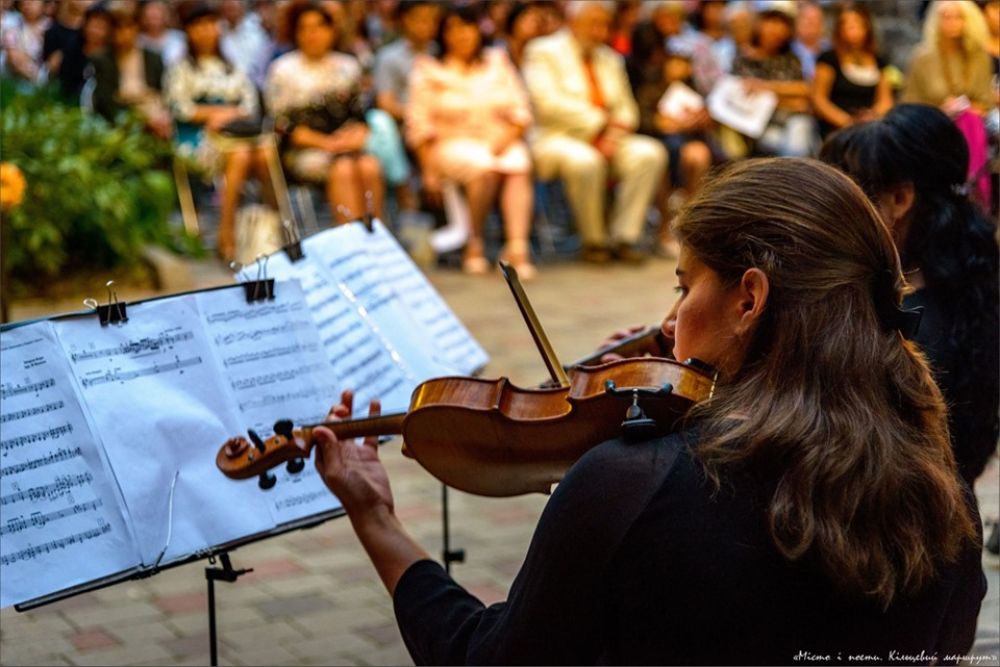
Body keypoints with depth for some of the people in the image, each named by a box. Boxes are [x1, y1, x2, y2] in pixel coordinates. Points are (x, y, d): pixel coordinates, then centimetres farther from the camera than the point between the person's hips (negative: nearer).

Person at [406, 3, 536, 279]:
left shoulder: (497, 62, 15)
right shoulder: (428, 70, 6)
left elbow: (520, 110, 12)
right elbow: (419, 124, 0)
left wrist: (508, 136, -8)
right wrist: (429, 169, -9)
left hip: (500, 140, 3)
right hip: (452, 144, -3)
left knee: (519, 166, -31)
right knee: (483, 167, -35)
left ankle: (517, 247, -42)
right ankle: (475, 244, -21)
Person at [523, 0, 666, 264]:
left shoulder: (610, 59, 20)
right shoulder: (544, 52, 1)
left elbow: (625, 107, 18)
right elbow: (549, 103, -13)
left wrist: (617, 129, -7)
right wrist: (599, 124, -15)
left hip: (605, 141, 6)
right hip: (556, 138, -6)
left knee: (650, 153, -21)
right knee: (584, 161, -39)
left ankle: (625, 236, -17)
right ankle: (594, 240, -20)